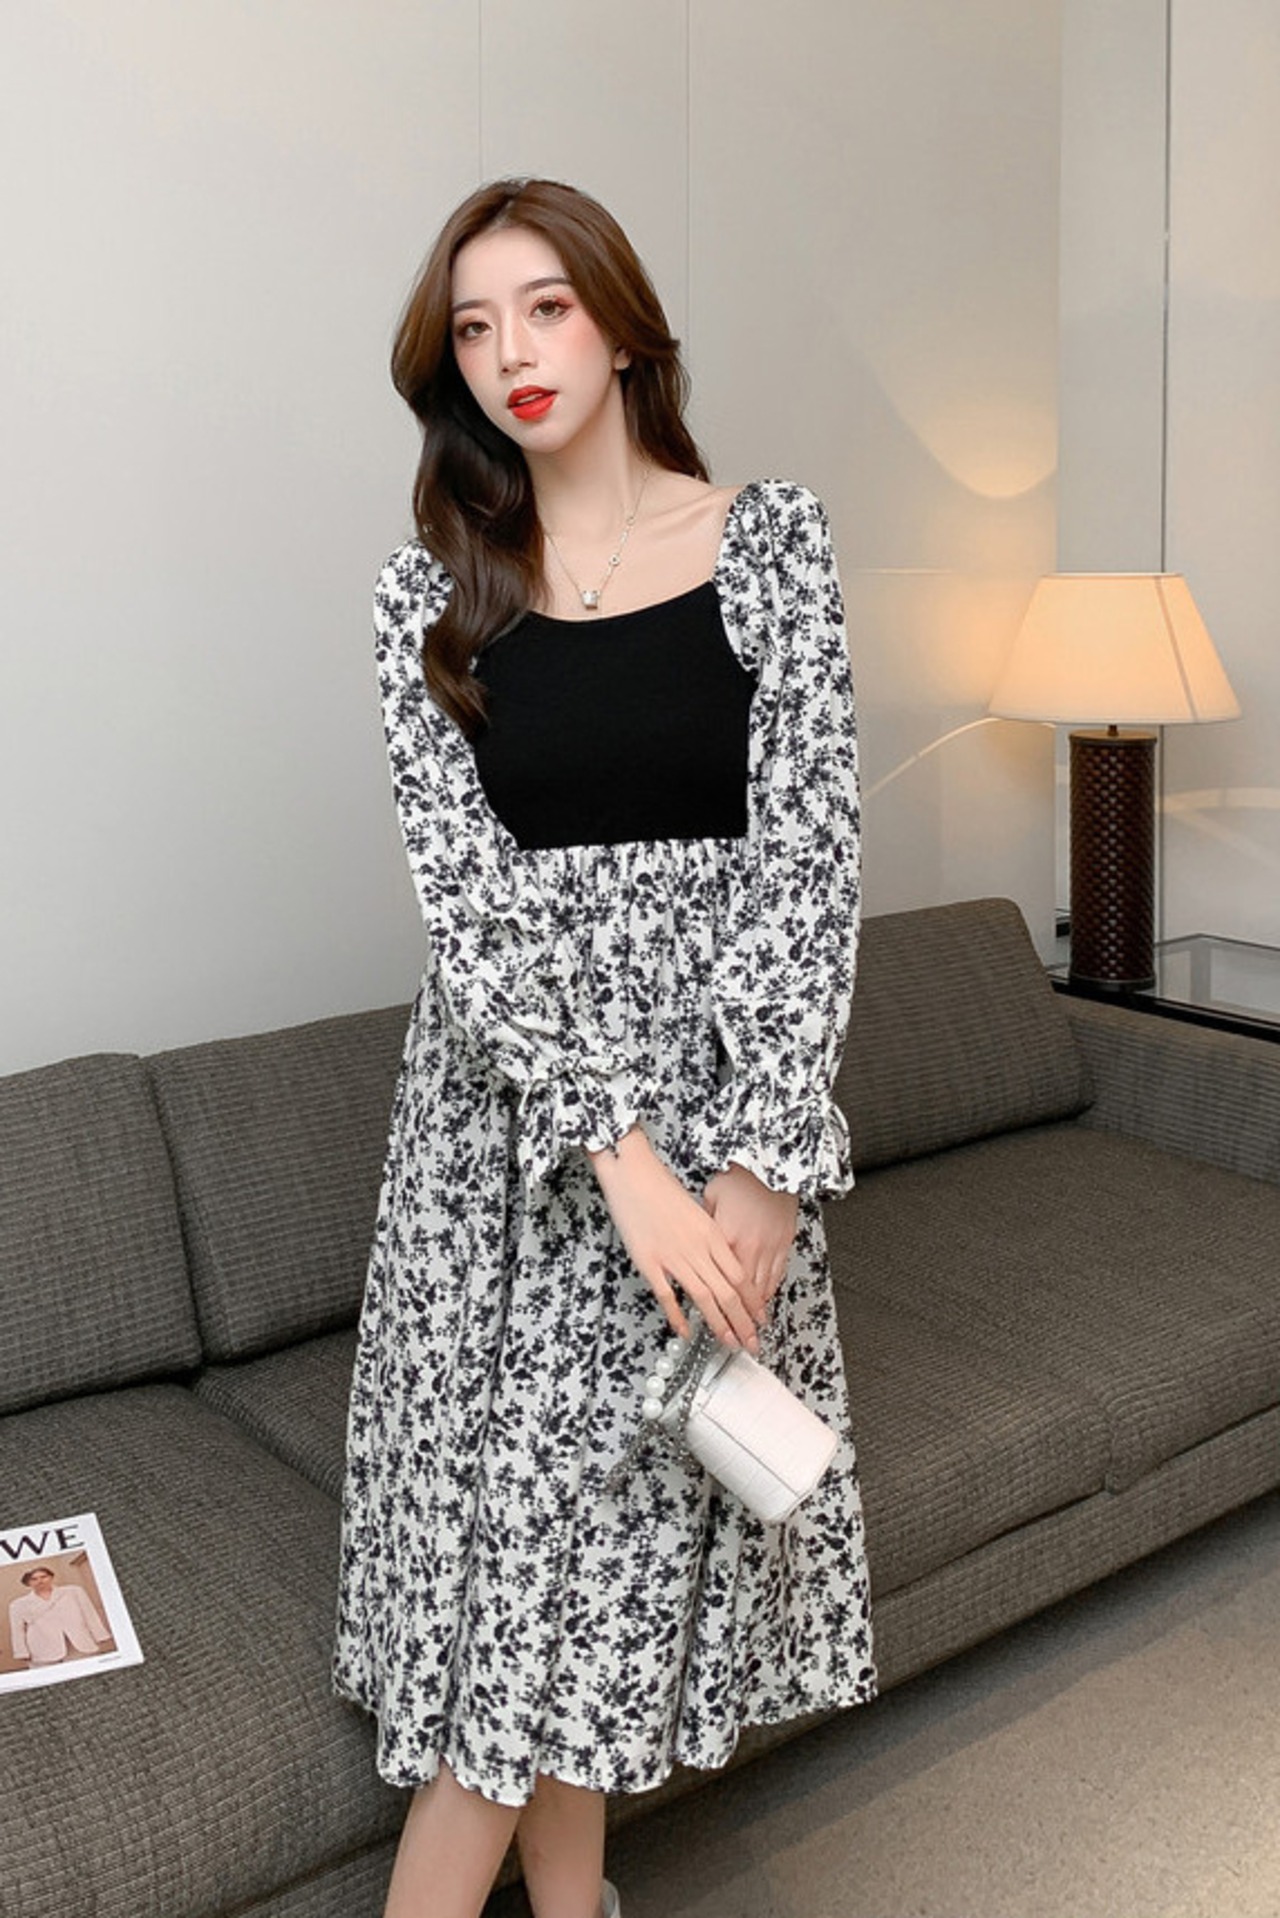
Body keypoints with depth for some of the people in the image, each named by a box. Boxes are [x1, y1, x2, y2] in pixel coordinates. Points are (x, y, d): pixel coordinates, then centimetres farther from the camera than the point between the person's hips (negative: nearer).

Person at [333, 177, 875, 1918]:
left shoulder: (772, 540, -1)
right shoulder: (429, 596, 2)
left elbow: (807, 856, -7)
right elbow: (470, 890, -8)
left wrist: (762, 1166, -16)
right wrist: (621, 1156, -19)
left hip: (726, 1078, 0)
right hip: (509, 1098, 1)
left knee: (634, 1503, 10)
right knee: (515, 1500, 6)